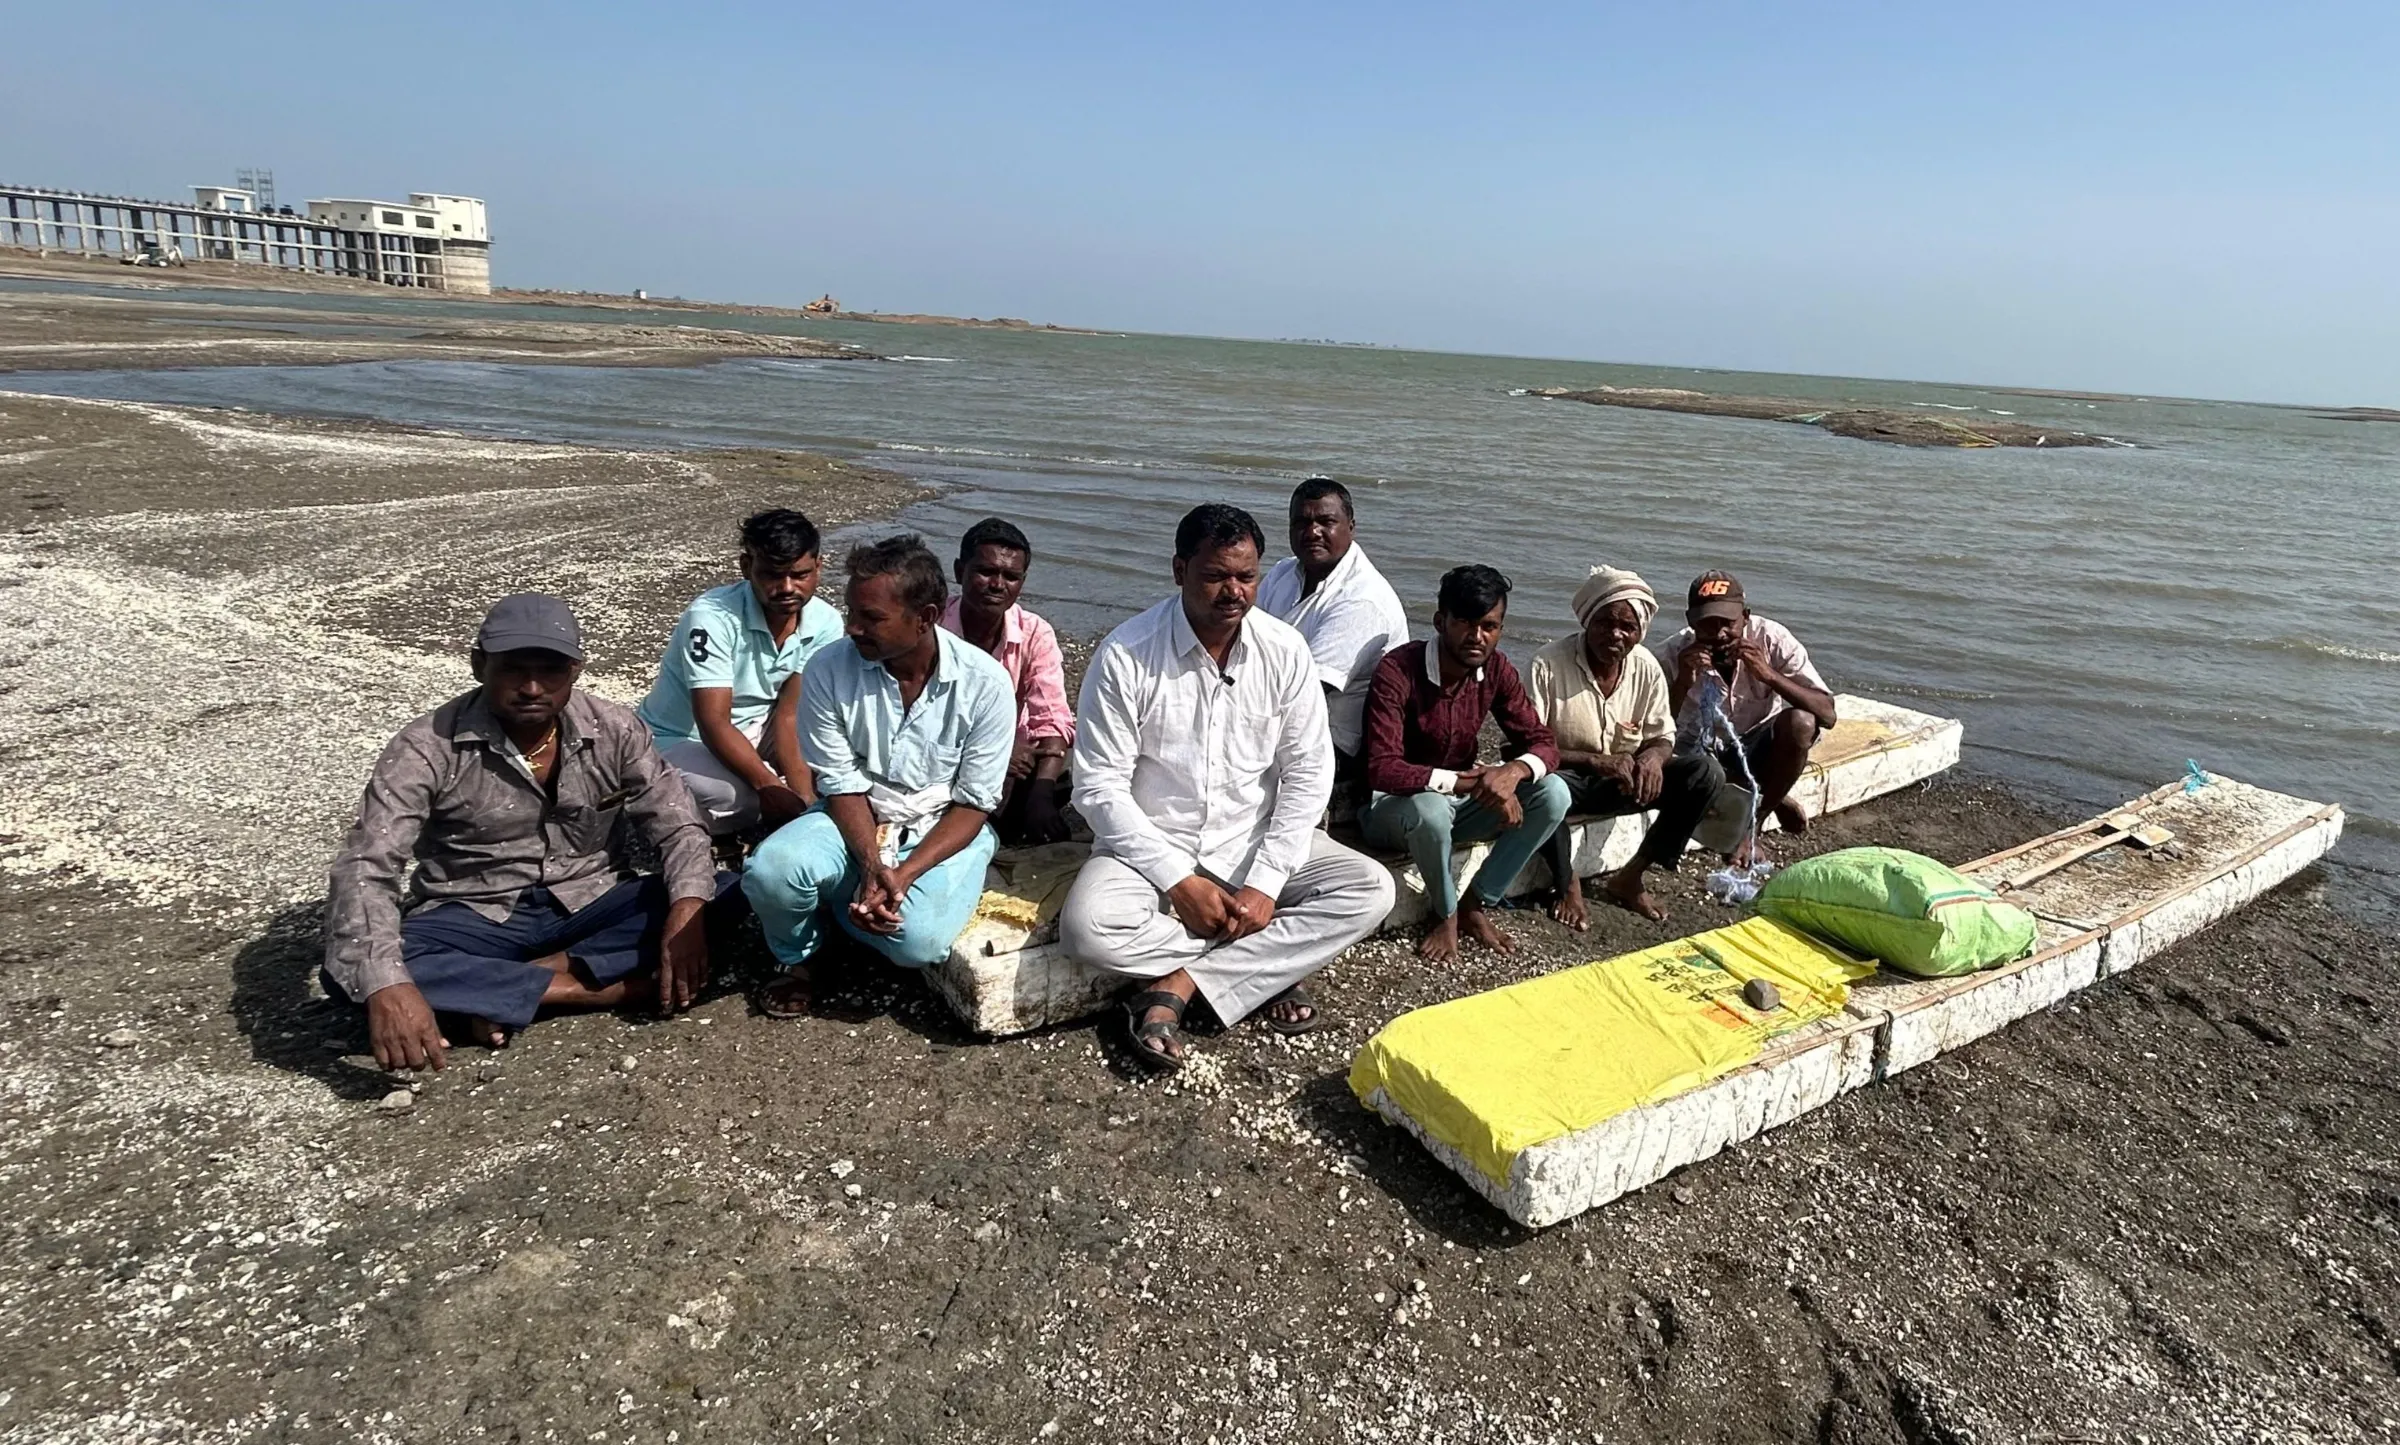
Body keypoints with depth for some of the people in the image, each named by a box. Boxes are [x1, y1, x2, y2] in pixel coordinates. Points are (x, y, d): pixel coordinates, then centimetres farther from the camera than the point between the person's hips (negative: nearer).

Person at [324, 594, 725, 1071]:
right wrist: (386, 984, -42)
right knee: (352, 973, -31)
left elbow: (677, 825, -7)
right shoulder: (427, 749, -17)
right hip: (476, 918, -2)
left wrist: (688, 908, -29)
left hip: (590, 904, 2)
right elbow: (365, 869, -24)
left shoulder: (615, 731, -9)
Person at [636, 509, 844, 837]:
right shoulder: (713, 617, -29)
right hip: (681, 739, -5)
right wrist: (774, 790, -39)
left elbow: (789, 714, -15)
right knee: (733, 796, -37)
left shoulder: (825, 622, -14)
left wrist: (801, 793, -30)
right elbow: (714, 724, -33)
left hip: (754, 729, 5)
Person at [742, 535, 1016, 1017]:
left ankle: (834, 901, 8)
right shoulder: (828, 670, -14)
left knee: (917, 940, -30)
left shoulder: (985, 683, -18)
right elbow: (843, 787, -8)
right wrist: (873, 865, -25)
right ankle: (799, 959, 7)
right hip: (854, 822, 1)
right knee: (770, 871, -30)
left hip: (944, 831, -1)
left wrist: (904, 874, -25)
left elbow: (973, 806, -12)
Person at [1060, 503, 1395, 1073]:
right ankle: (1266, 969, -10)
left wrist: (1266, 883, -14)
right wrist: (1180, 881, -19)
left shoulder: (1284, 651, -6)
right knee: (1087, 926, -31)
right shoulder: (1125, 657, -14)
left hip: (1255, 844, 3)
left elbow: (1308, 772, -4)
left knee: (1371, 889, -17)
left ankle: (1174, 986, -18)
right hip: (1153, 848, -2)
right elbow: (1100, 788, -13)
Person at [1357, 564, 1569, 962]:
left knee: (1553, 794, -14)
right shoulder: (1398, 670, -24)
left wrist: (1513, 771, -29)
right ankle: (1446, 913, -8)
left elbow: (1542, 744, -4)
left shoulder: (1496, 669, -5)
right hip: (1394, 806, -6)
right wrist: (1469, 781, -40)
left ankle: (1475, 905, -3)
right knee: (1431, 808, -39)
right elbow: (1382, 770, -32)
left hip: (1459, 801, 6)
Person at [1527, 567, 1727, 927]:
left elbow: (1663, 736, 5)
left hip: (1625, 781, 5)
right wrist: (1598, 762, -30)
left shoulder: (1647, 668, -5)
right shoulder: (1548, 666, -20)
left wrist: (1652, 757, -20)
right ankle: (1568, 886, -11)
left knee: (1706, 773, -14)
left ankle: (1629, 878, -5)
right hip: (1570, 778, -5)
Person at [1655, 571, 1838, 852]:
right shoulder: (1672, 655, -21)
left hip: (1759, 744, 0)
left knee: (1799, 723, -31)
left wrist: (1768, 674, -38)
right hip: (1702, 750, 0)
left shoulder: (1772, 639, -20)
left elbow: (1827, 715, -25)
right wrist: (1682, 684, -39)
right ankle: (1771, 800, -1)